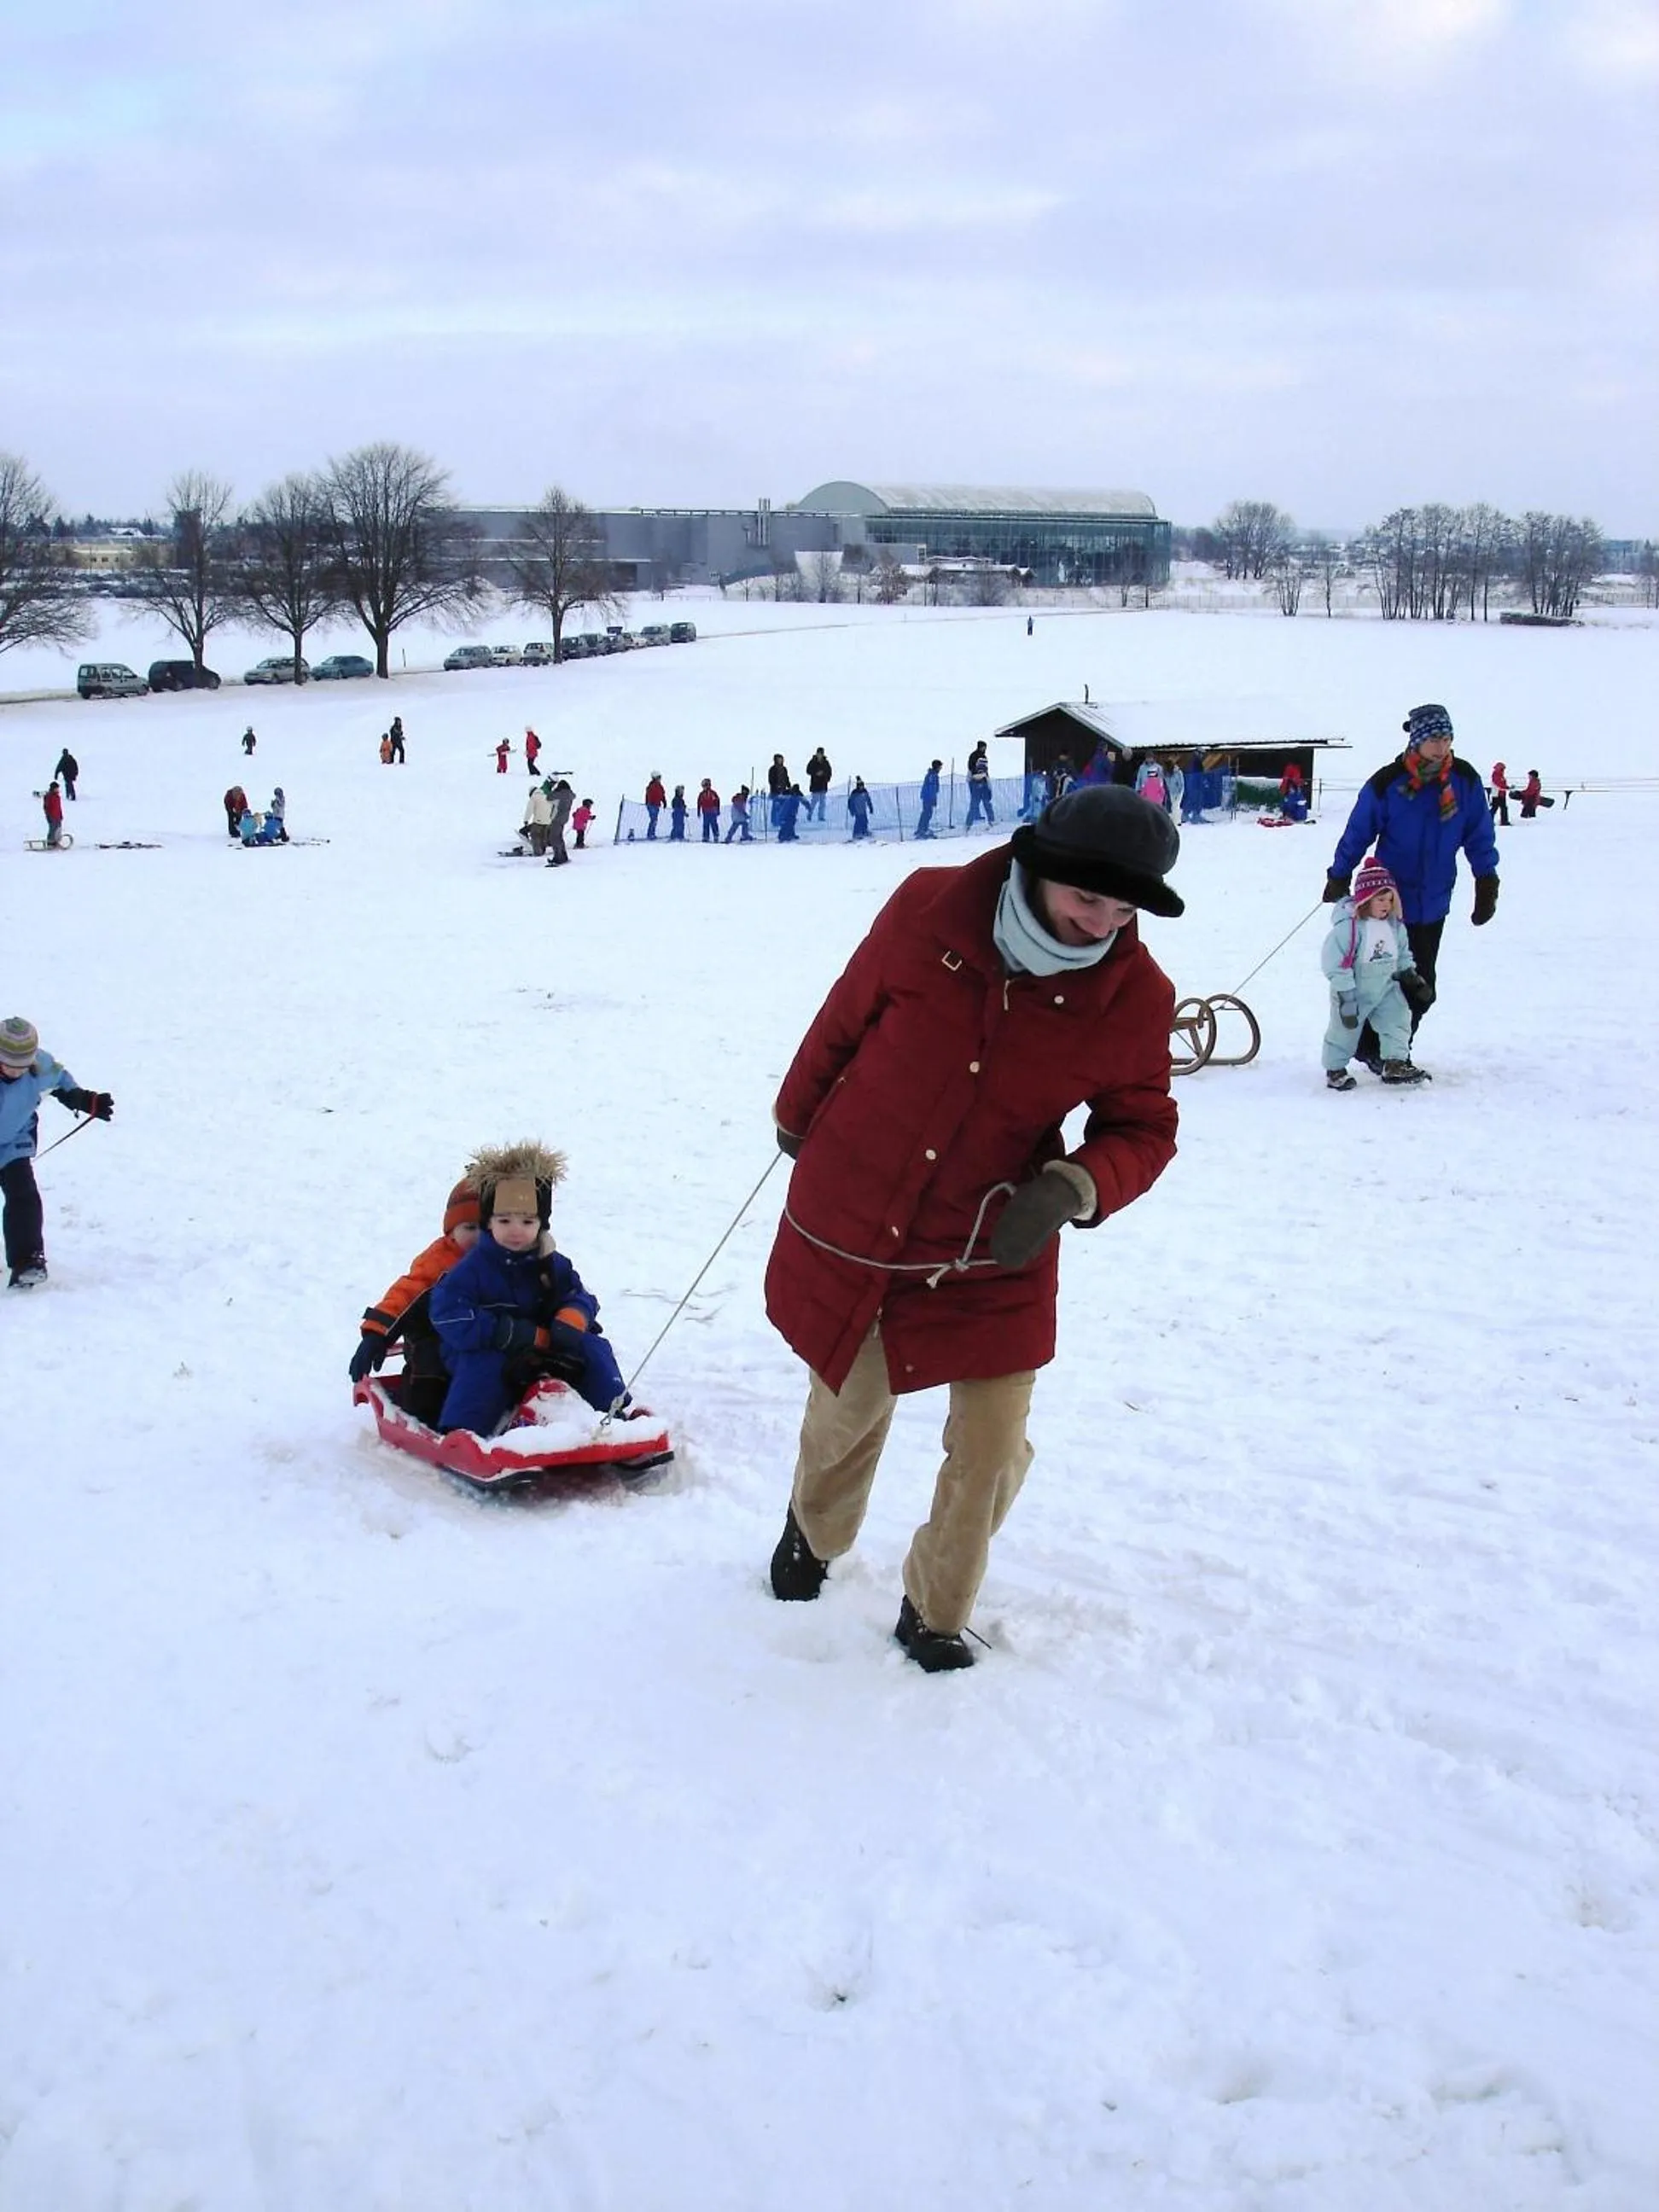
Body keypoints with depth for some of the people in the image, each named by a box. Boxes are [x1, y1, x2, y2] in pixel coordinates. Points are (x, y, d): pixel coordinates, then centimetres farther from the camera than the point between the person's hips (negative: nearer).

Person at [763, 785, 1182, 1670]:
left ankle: (934, 1614, 28)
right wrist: (797, 1120, 14)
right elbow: (843, 1022, -2)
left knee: (990, 1452, -1)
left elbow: (1143, 1130, -4)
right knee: (846, 1413, 20)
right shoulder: (929, 909, -19)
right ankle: (813, 1533, 55)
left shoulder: (1136, 998, -16)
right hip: (850, 1228, 0)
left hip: (993, 1262, 0)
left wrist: (1076, 1187, -26)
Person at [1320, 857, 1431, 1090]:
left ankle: (1395, 1064, 0)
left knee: (1398, 1017, -5)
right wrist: (1346, 996, -25)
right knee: (1345, 1029, 5)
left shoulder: (1394, 924, -2)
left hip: (1385, 987, 6)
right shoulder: (1348, 926, -24)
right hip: (1353, 991, -6)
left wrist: (1411, 975, 8)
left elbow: (1402, 954, 17)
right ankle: (1335, 1070, 21)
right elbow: (1334, 963, -24)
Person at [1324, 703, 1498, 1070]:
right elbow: (1357, 833, -2)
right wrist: (1339, 878, 3)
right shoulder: (1387, 783, -12)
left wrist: (1487, 883, 6)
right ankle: (1370, 1045, 16)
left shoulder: (1465, 780, -3)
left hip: (1433, 904, 4)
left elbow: (1479, 834, 7)